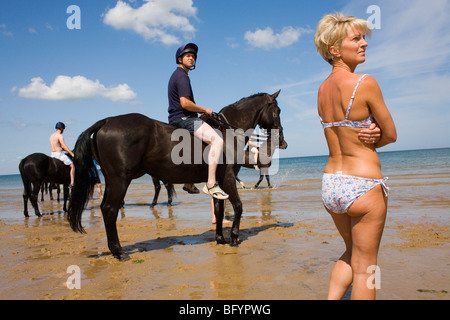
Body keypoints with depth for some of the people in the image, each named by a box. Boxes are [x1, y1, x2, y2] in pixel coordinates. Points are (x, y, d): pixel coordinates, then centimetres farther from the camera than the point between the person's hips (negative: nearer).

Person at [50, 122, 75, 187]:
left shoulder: (52, 136, 14)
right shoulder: (60, 136, -14)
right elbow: (64, 146, -21)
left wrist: (67, 150, 20)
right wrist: (72, 153, -17)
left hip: (53, 154, 9)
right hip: (60, 154, -9)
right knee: (72, 165, -6)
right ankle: (72, 183, -14)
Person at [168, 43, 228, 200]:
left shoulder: (178, 75, 22)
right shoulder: (182, 76, -11)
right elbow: (185, 103, -23)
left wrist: (200, 110, 16)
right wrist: (204, 110, -9)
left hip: (180, 118, 11)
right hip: (183, 118, -11)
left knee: (216, 138, 23)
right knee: (217, 140, -24)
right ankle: (211, 184, -27)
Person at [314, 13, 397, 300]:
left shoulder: (322, 89, 6)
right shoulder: (365, 83, -15)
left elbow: (344, 134, 9)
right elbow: (391, 134, -6)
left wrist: (363, 137, -10)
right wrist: (371, 140, 7)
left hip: (331, 185, 7)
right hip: (363, 186, -7)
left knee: (352, 253, 27)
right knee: (364, 267, 11)